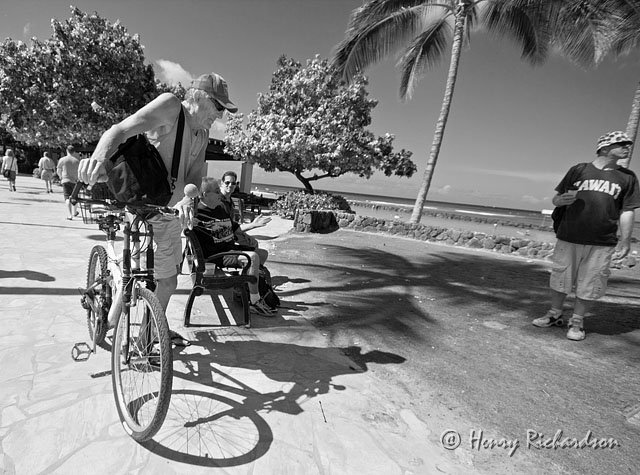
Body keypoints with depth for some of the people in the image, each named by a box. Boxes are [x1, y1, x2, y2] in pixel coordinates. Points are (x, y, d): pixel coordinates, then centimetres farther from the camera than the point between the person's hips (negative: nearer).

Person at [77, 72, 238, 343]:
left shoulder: (202, 135, 6)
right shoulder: (170, 107, -17)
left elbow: (195, 174, -7)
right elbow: (120, 130, -29)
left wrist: (188, 198, -30)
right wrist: (98, 158, -49)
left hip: (173, 214, 8)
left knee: (169, 277, 19)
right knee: (166, 282, -3)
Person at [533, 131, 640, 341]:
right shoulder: (578, 170, 7)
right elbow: (556, 200, 11)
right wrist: (564, 199, -13)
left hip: (602, 244, 0)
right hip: (568, 238, 0)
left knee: (589, 285, 3)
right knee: (560, 279, 7)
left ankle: (576, 322, 19)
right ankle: (555, 315, 25)